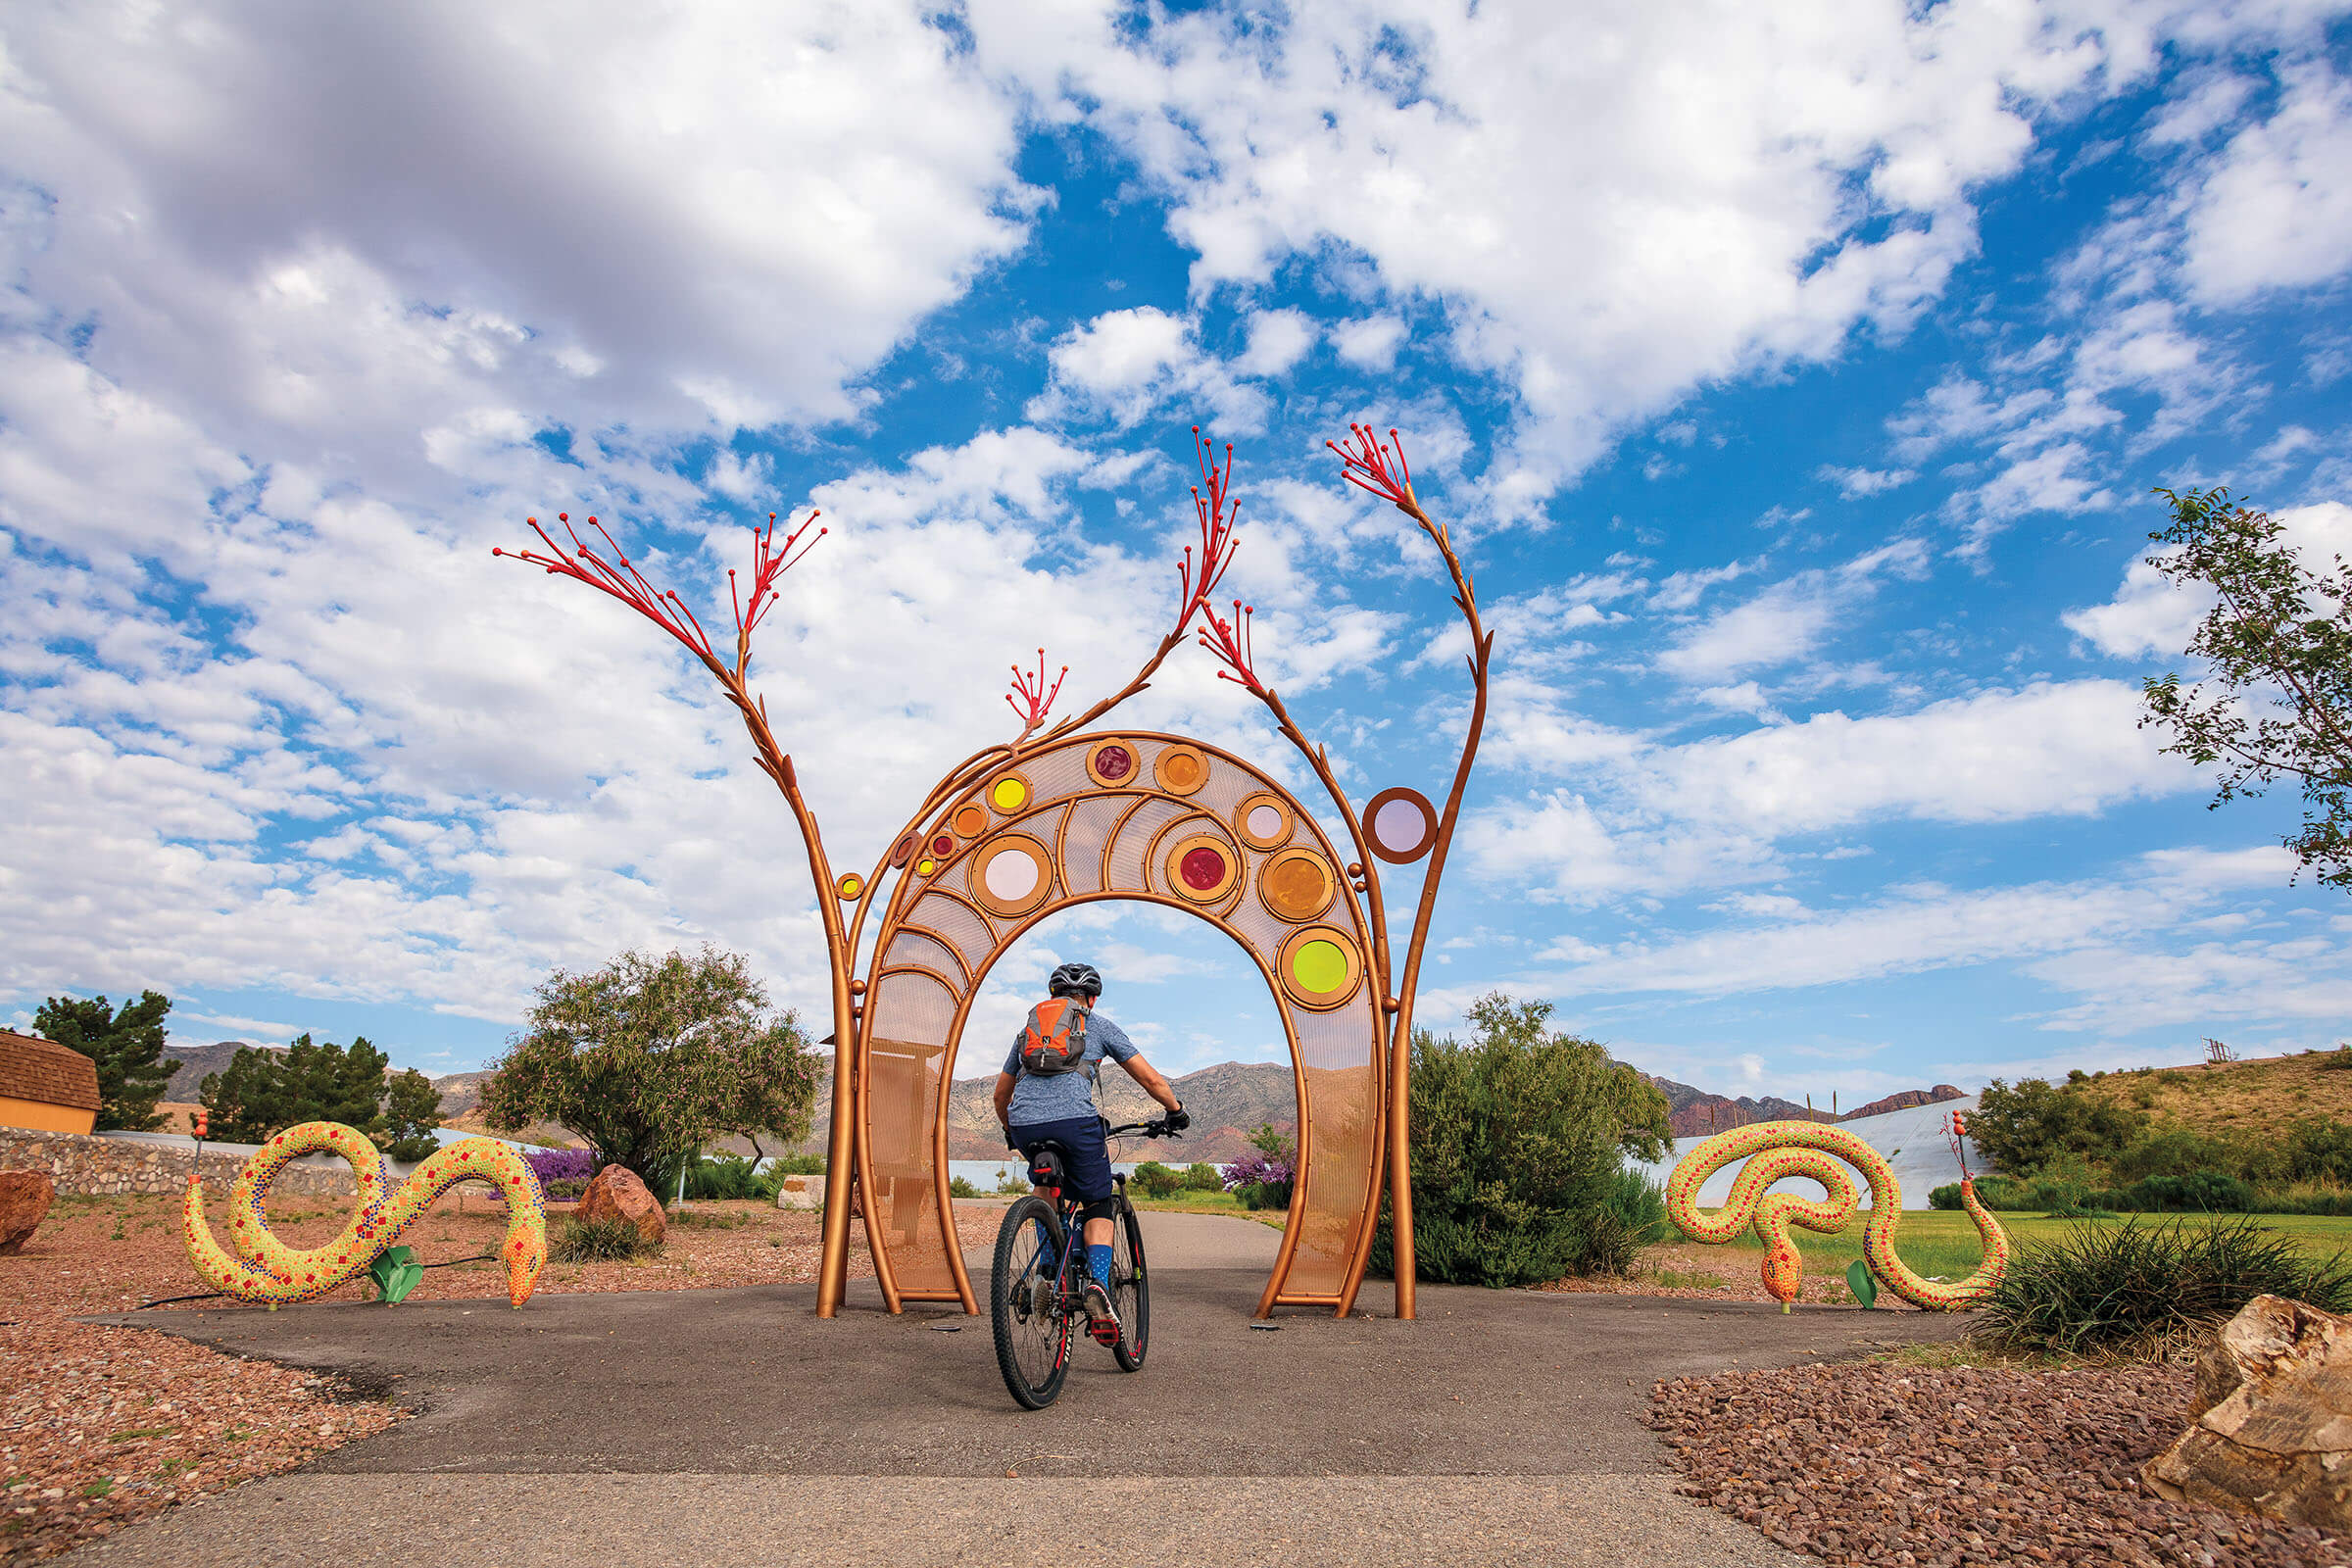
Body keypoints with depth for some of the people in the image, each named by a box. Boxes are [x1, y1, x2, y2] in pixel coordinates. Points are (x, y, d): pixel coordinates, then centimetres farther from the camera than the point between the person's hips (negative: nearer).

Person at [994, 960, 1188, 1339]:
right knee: (1098, 1205, 13)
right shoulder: (1099, 1025, 19)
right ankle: (1097, 1284, -10)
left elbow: (1000, 1095, 35)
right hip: (1074, 1120, -3)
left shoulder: (1029, 1027, 29)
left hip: (1024, 1126, 4)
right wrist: (1177, 1111, 32)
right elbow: (1150, 1079, 16)